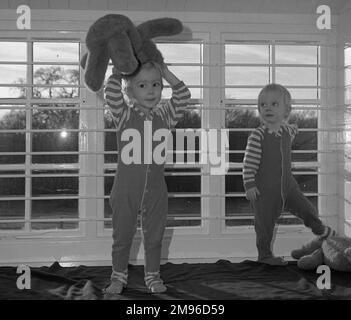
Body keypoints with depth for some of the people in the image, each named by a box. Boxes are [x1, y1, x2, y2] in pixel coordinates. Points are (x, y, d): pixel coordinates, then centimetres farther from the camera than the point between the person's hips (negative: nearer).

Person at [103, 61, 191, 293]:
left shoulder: (164, 115, 5)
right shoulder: (124, 115, -2)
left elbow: (183, 96, -2)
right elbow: (111, 94, -17)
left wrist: (165, 72, -6)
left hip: (156, 189, 2)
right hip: (126, 187, -2)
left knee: (154, 236, 11)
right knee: (122, 235, 9)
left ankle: (153, 276, 26)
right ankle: (119, 276, 24)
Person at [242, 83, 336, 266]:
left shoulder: (288, 131, 1)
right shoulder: (257, 136, -18)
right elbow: (249, 162, -17)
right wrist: (249, 185, -18)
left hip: (287, 184, 5)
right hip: (264, 189, -5)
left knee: (307, 210, 14)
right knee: (265, 222, 3)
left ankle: (322, 232, 42)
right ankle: (265, 254, 20)